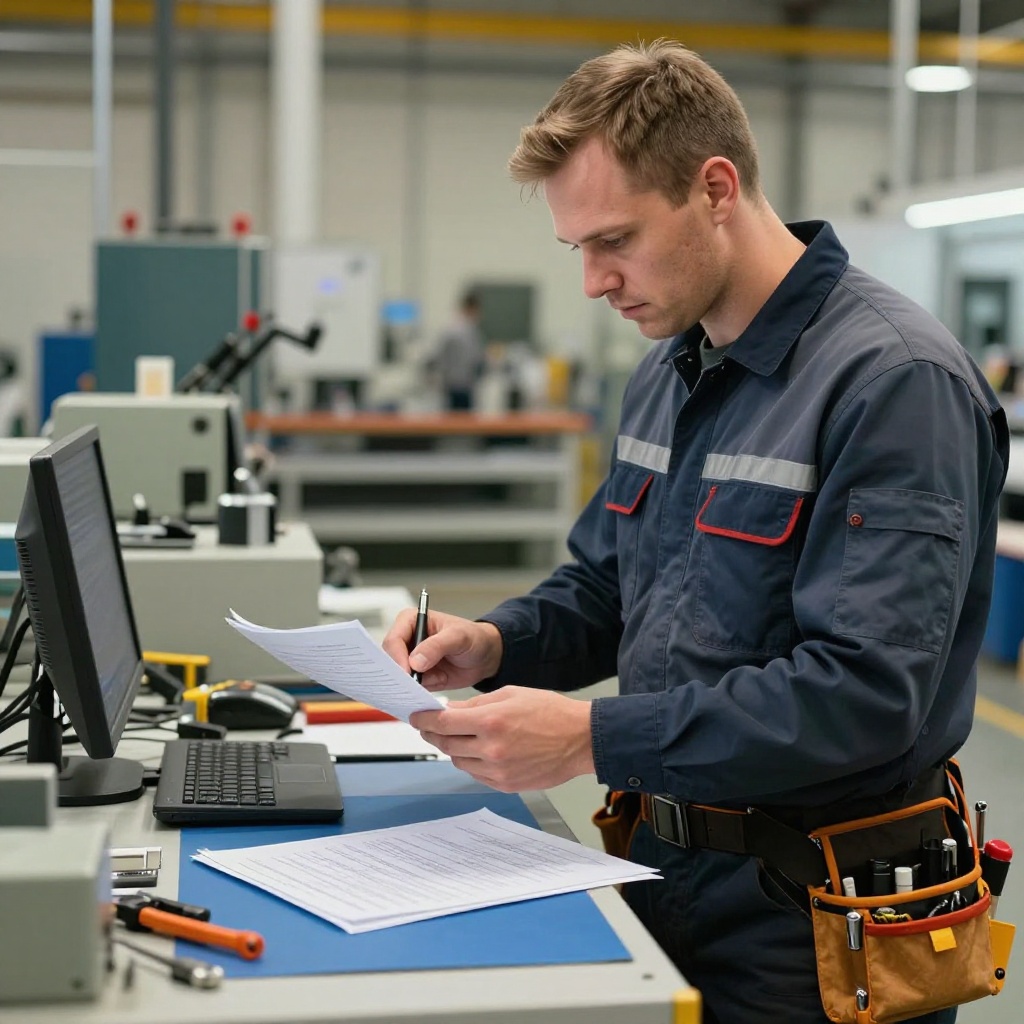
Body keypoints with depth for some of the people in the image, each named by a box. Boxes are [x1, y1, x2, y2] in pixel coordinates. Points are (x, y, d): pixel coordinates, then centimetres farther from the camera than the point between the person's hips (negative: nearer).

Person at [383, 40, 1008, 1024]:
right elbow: (600, 589, 16)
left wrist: (595, 739, -30)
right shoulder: (668, 371, 7)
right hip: (664, 868, 8)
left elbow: (863, 692, -27)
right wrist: (494, 643, -5)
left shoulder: (896, 381, -21)